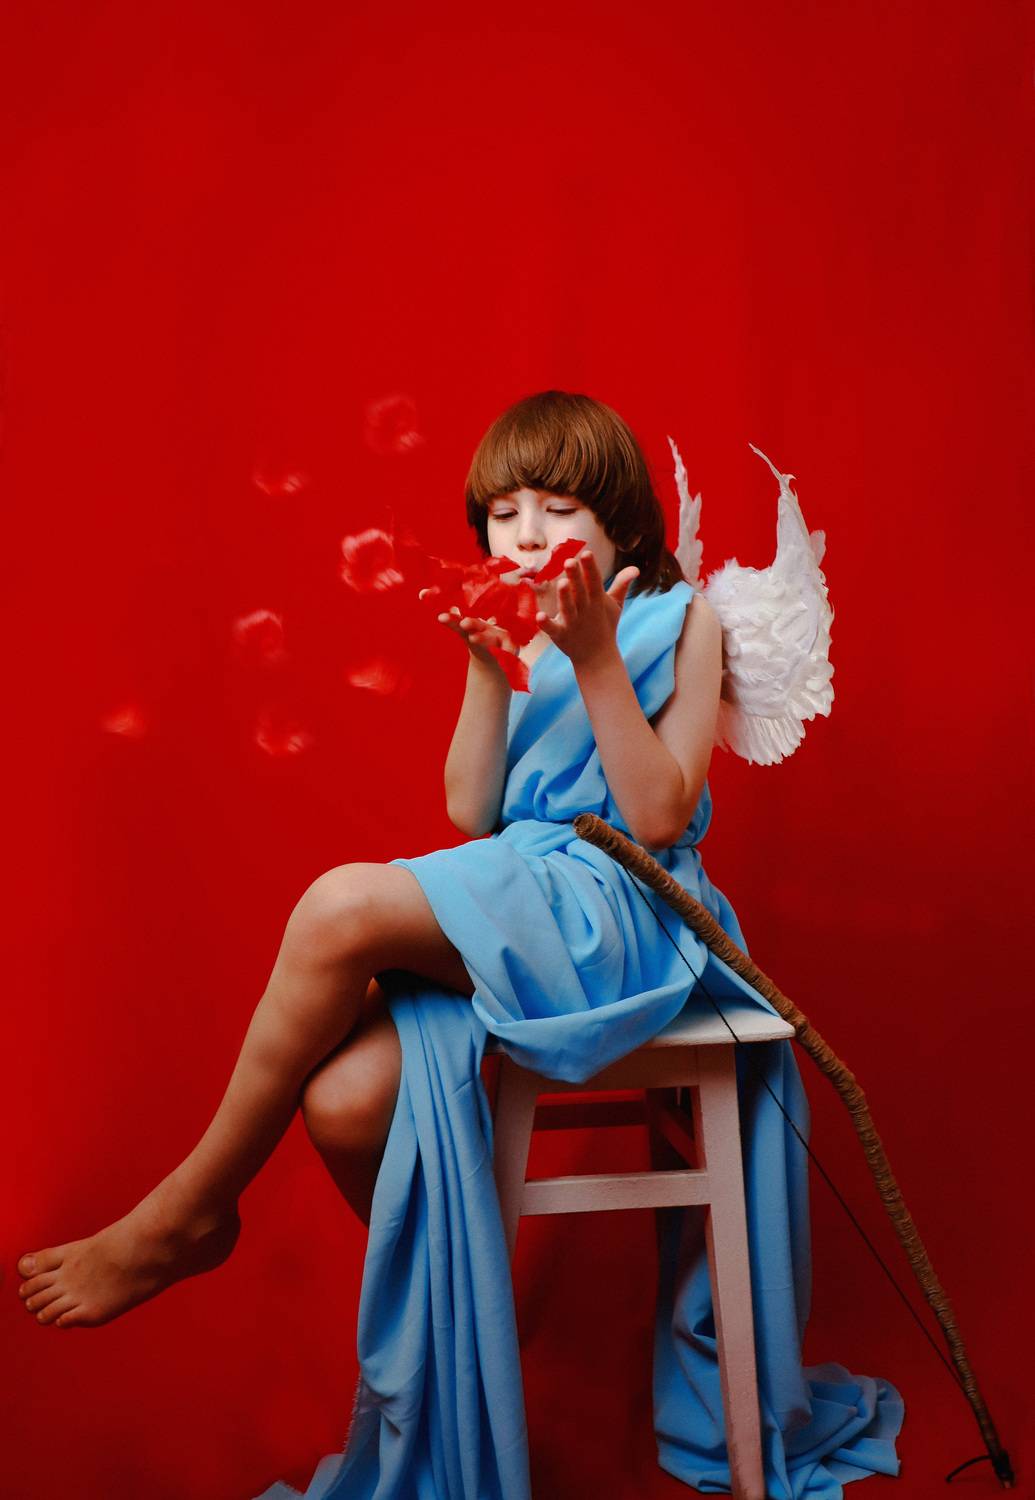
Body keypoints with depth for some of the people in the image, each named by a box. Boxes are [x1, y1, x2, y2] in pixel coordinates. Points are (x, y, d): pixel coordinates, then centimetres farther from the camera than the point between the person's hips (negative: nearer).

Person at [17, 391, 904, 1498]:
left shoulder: (678, 620, 6)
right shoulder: (516, 633, 20)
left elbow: (658, 818, -6)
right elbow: (470, 814, 8)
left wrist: (594, 659, -14)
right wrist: (488, 666, -3)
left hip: (617, 907, -5)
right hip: (513, 909, 5)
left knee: (341, 909, -29)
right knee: (347, 1098, -23)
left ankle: (193, 1208, -8)